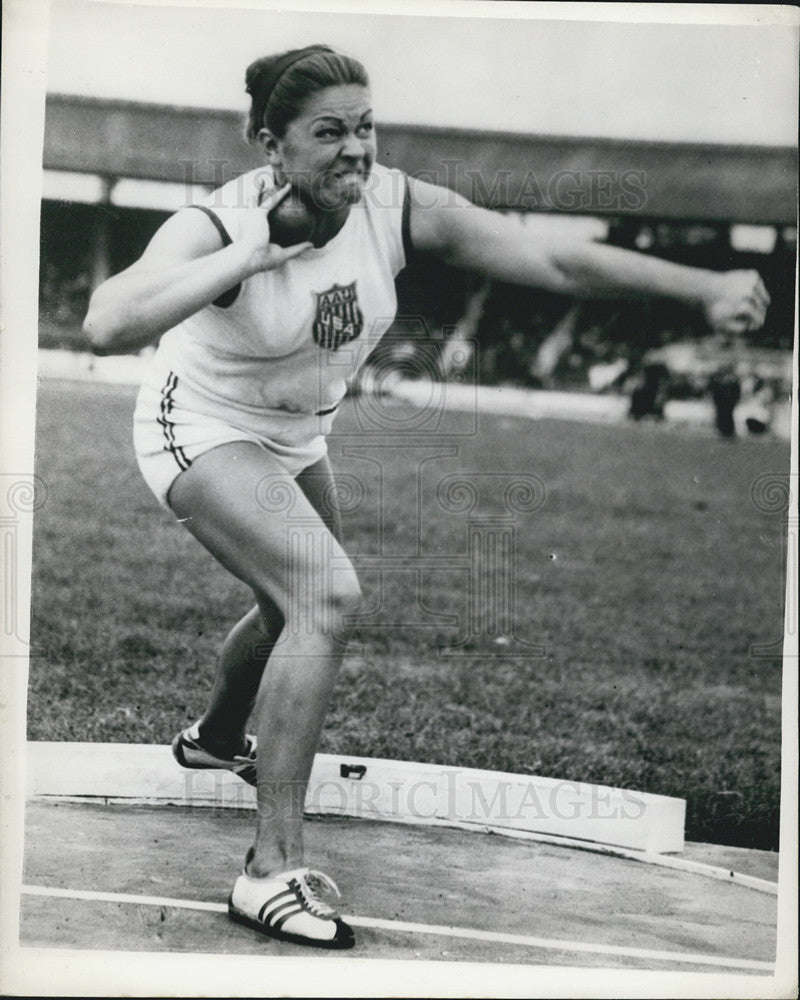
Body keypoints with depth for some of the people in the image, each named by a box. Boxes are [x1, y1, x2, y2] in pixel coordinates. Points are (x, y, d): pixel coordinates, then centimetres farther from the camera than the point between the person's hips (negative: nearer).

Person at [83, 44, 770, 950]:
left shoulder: (396, 208, -18)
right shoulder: (218, 224, -30)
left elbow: (554, 261, -19)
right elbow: (105, 326, -47)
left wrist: (707, 288, -24)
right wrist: (246, 257, -43)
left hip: (295, 437, 7)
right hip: (203, 428, -7)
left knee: (298, 604, 25)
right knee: (326, 595, -28)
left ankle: (213, 737, 58)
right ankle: (273, 872, -23)